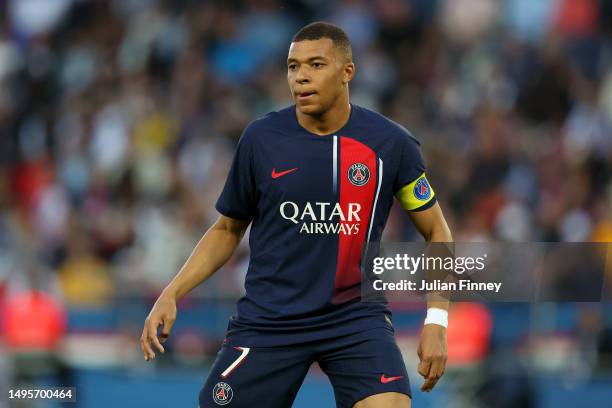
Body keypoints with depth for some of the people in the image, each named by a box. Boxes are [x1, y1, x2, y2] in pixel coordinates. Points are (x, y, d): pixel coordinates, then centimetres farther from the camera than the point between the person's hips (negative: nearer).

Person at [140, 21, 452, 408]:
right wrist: (171, 294, -2)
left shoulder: (391, 143, -6)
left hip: (356, 317, -1)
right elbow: (228, 230, 10)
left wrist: (436, 321, -5)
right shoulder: (261, 139, -4)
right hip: (268, 320, 1)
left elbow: (437, 233, 5)